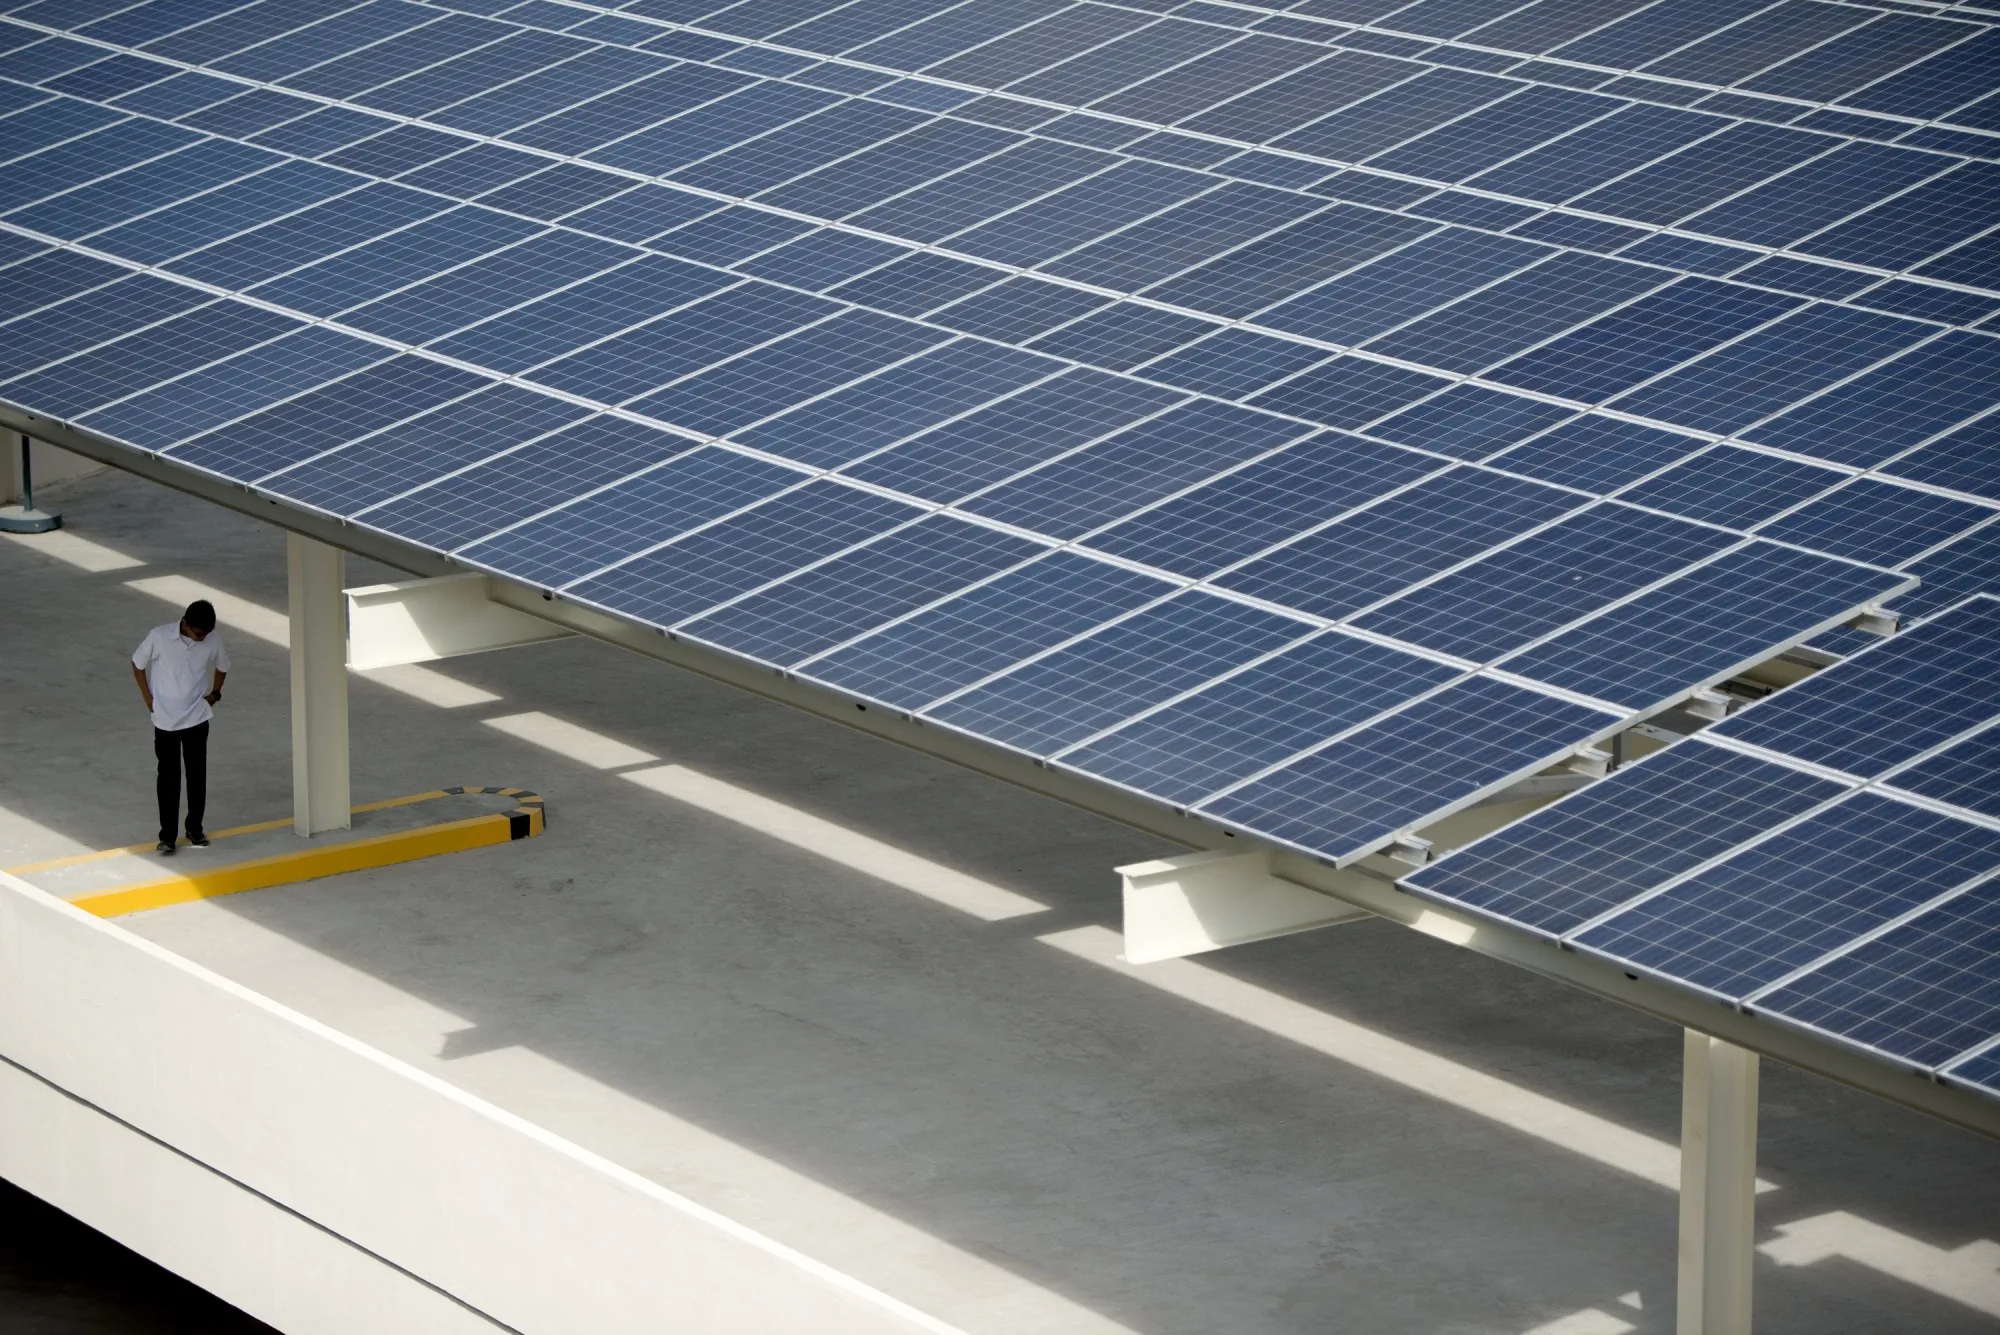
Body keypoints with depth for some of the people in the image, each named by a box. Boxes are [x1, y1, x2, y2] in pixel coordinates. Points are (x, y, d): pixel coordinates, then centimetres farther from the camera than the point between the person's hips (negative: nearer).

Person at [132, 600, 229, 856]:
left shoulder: (213, 639, -10)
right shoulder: (159, 637, -18)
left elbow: (222, 666, 12)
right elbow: (137, 664, -2)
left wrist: (214, 693, 3)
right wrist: (148, 698, -3)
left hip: (197, 719, 2)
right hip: (165, 720, -2)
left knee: (197, 775, 8)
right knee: (168, 778, 2)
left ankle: (195, 829, 25)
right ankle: (167, 836, 10)